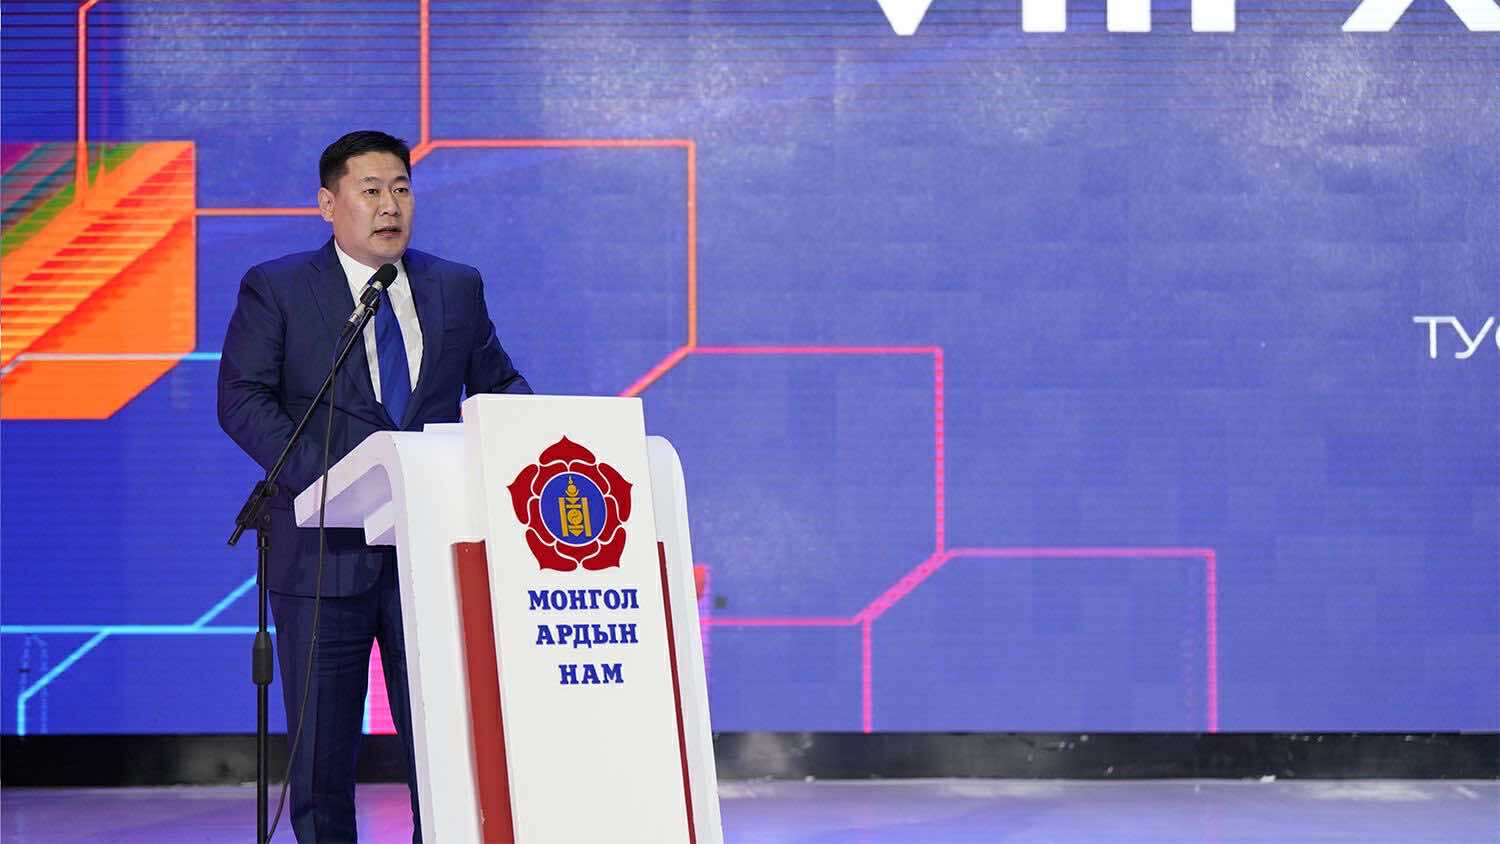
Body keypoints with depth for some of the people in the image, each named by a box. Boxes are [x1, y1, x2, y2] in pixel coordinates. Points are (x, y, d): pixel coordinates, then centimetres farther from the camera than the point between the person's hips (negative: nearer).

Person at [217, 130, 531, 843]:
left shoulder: (458, 289, 13)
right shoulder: (274, 289, 2)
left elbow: (497, 384, 17)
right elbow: (242, 400, -6)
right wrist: (322, 477, -20)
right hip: (325, 551, -2)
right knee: (321, 750, 4)